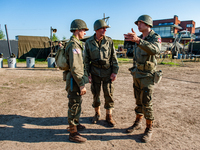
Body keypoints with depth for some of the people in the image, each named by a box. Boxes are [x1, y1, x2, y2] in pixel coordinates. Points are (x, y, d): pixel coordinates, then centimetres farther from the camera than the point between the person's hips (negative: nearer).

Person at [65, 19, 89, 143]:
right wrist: (81, 85, -24)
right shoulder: (74, 45, -20)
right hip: (75, 81, -11)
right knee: (74, 106, 0)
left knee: (77, 104, 23)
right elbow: (75, 68, -26)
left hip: (77, 80, 11)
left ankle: (76, 124, 41)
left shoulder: (77, 44, 14)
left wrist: (85, 76, 22)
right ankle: (73, 133, 13)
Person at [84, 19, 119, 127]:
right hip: (95, 72, 1)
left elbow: (114, 57, 1)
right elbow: (86, 59, 4)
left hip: (107, 72, 0)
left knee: (108, 94, 2)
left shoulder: (109, 41, 0)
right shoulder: (89, 42, 0)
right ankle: (97, 114, 30)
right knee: (95, 94, 9)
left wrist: (115, 72, -5)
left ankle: (109, 116, 18)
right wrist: (88, 73, 0)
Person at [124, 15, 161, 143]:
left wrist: (137, 40, -49)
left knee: (146, 104, -3)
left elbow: (155, 50, -39)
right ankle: (138, 123, 30)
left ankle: (149, 129, 15)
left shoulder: (156, 38, -11)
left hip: (147, 76, -6)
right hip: (137, 74, 7)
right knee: (139, 101, 15)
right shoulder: (140, 39, 10)